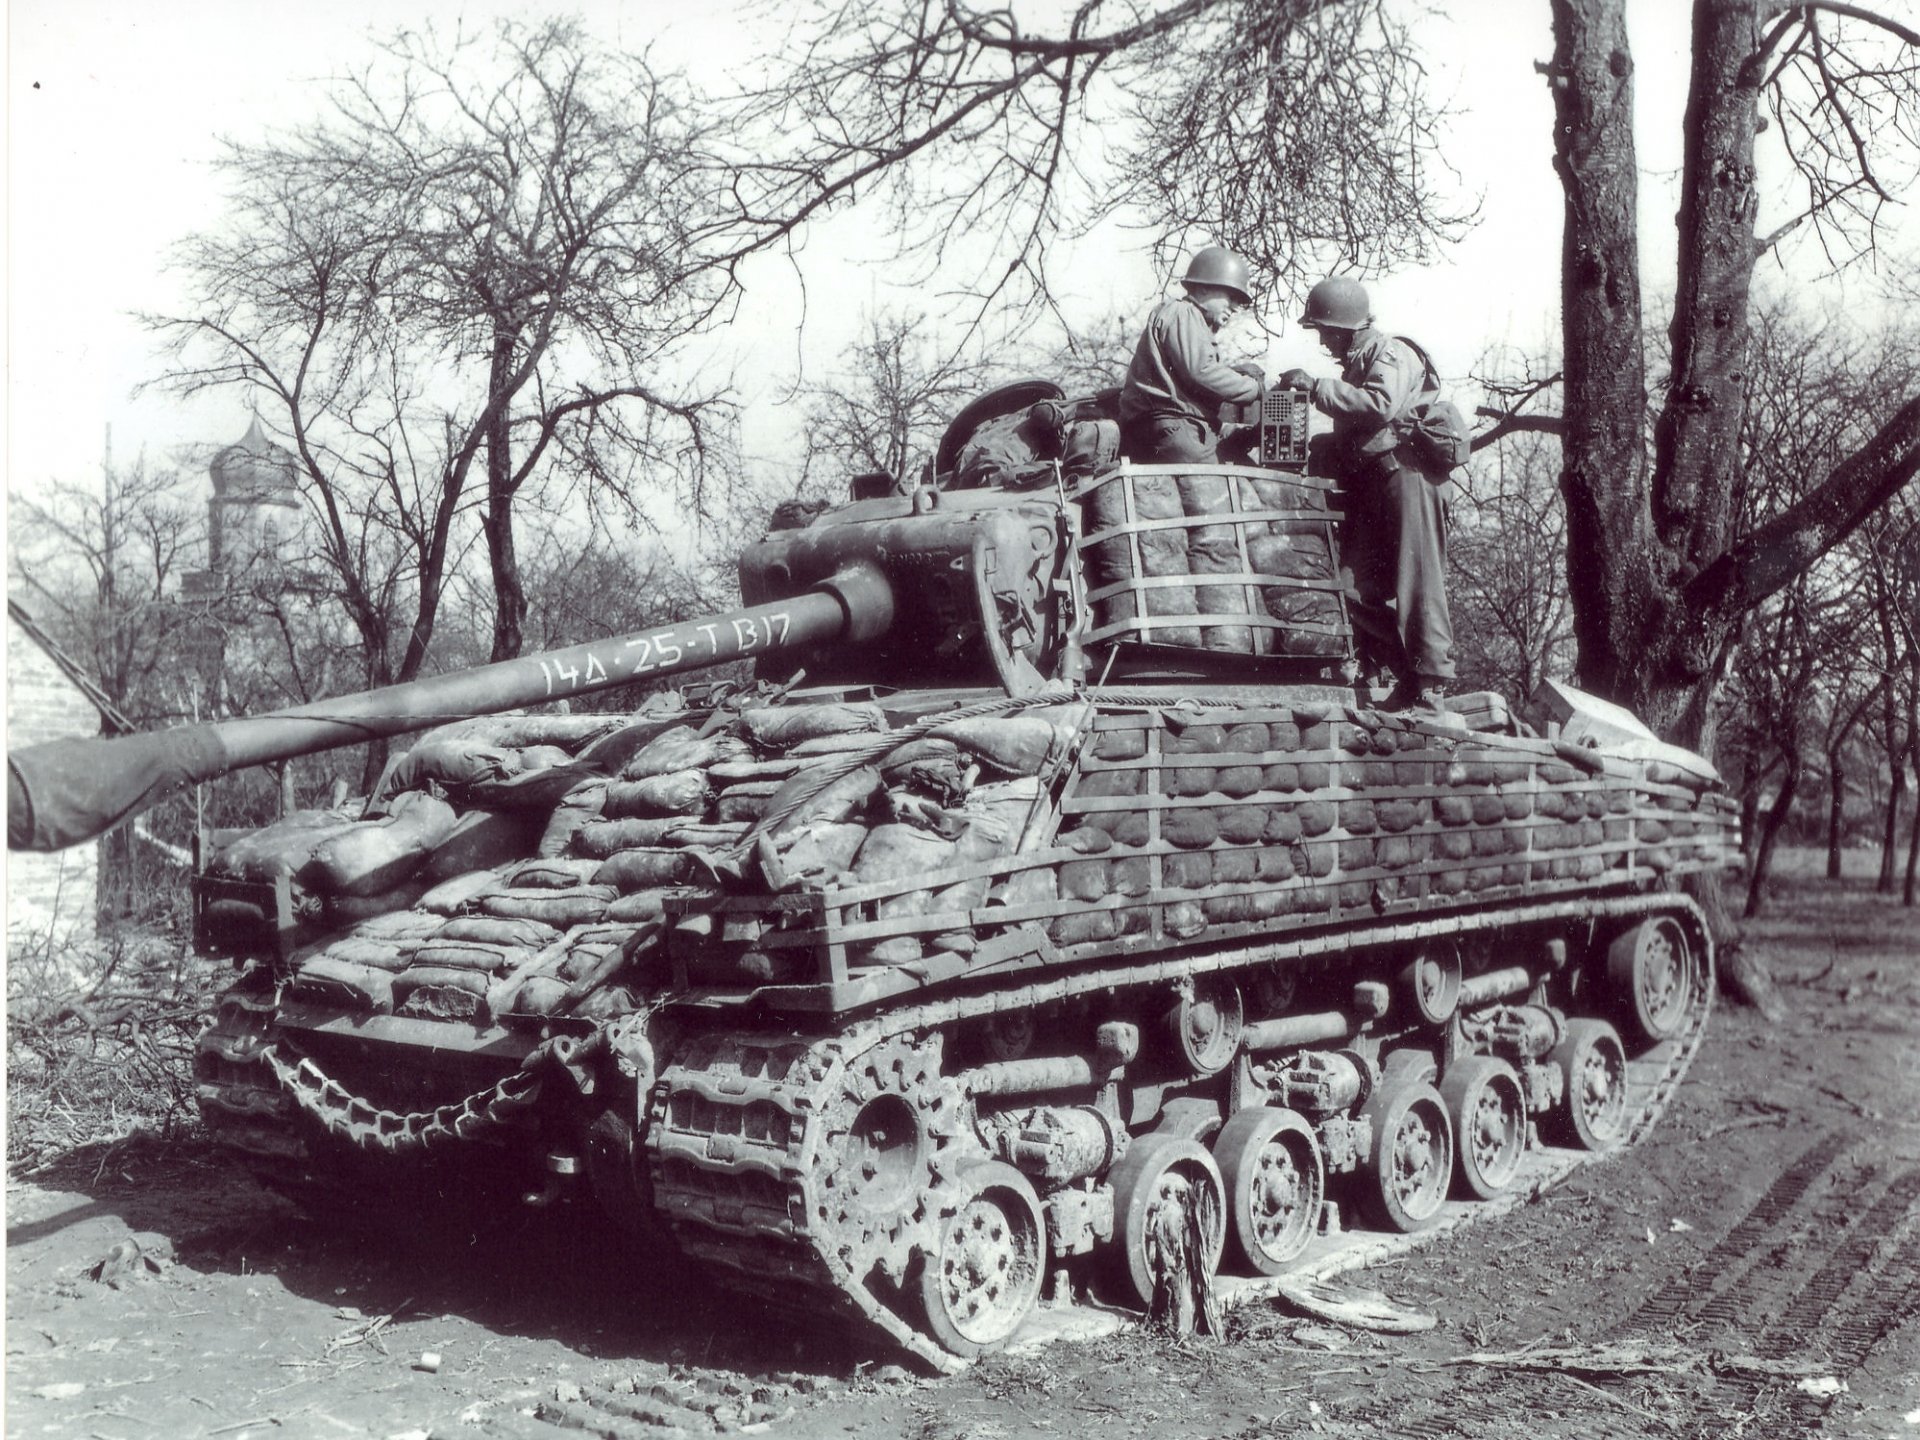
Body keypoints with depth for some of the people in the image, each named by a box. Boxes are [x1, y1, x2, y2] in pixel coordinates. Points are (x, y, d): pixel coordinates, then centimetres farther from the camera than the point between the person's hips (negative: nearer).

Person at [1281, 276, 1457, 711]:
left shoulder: (1392, 355, -5)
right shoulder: (1356, 363, 25)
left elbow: (1381, 405, -25)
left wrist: (1317, 386, -21)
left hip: (1407, 475, -10)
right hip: (1371, 486, 10)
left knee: (1417, 581, -11)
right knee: (1370, 585, 3)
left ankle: (1433, 683, -11)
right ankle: (1407, 678, 7)